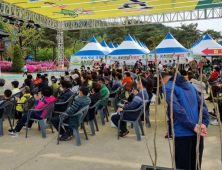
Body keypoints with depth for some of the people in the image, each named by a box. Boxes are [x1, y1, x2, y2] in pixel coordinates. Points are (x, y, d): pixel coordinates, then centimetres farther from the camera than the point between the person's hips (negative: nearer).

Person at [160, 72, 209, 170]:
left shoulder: (168, 87, -4)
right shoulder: (189, 85, 18)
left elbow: (177, 109, -19)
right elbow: (203, 105, 11)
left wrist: (193, 126, -16)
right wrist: (204, 123, 0)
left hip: (182, 133, -7)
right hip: (197, 132, 7)